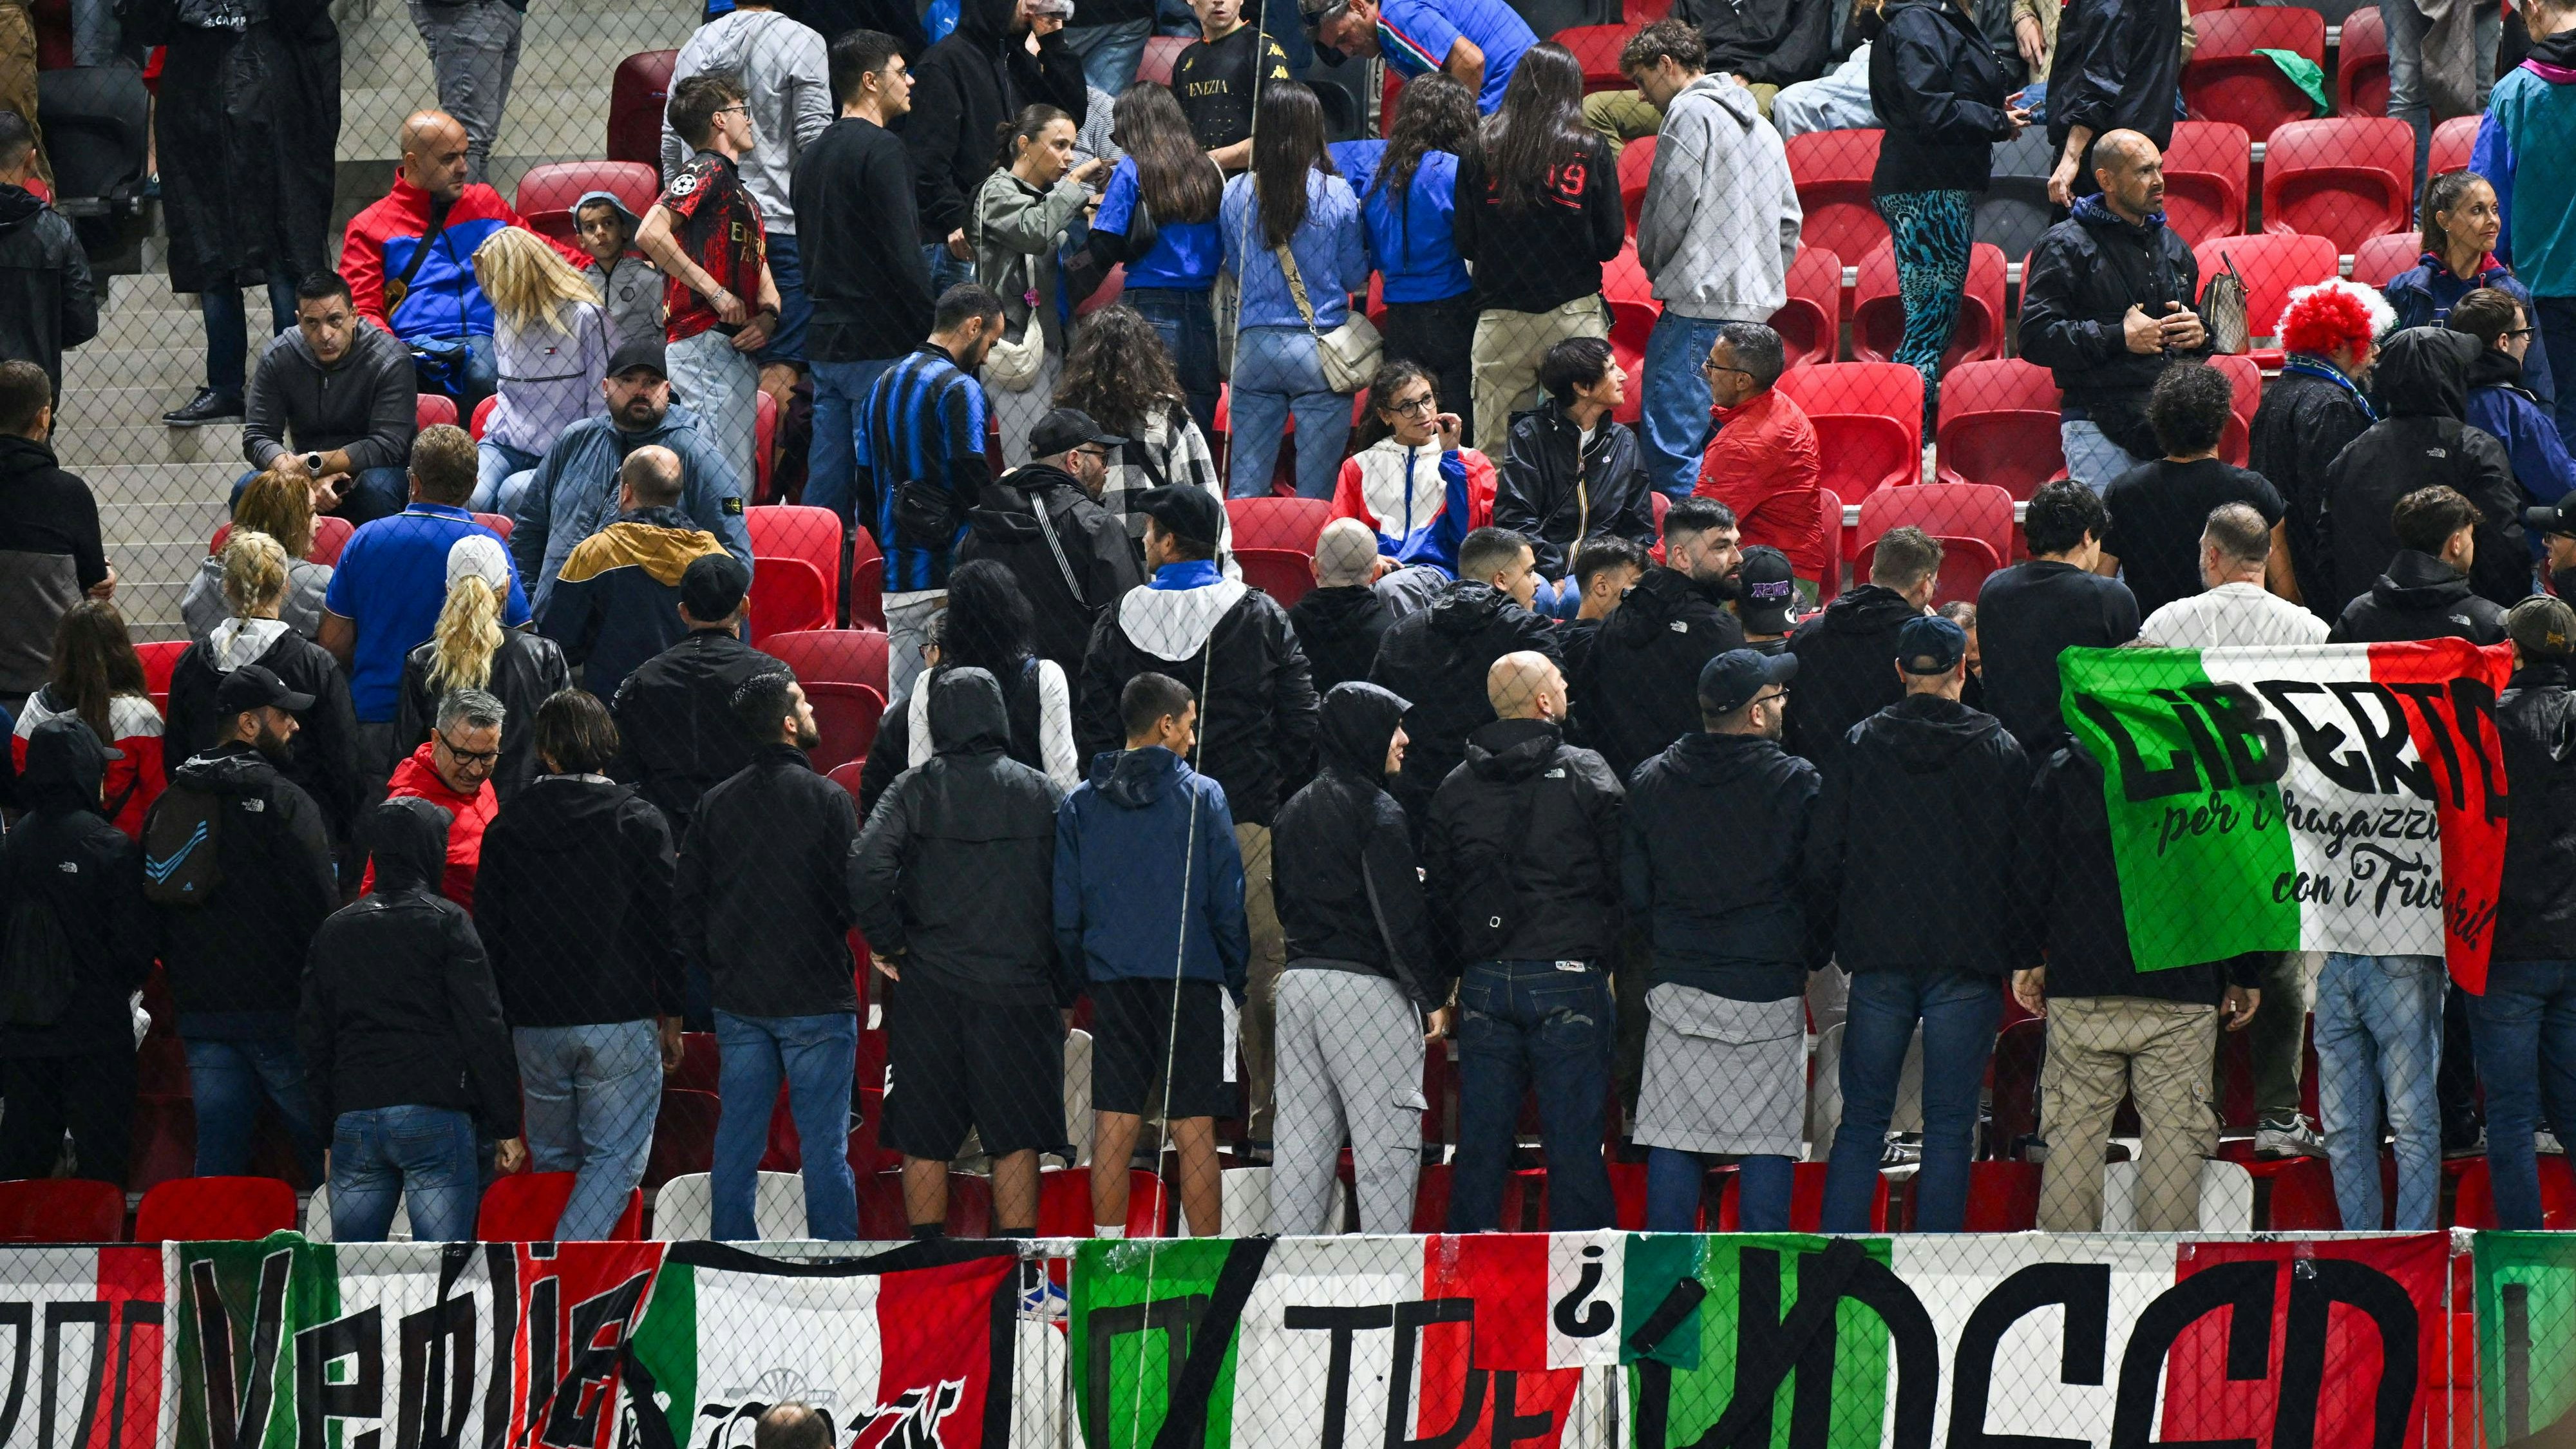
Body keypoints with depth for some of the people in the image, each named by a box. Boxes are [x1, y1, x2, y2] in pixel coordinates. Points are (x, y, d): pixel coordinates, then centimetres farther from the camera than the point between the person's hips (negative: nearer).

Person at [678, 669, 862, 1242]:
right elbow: (857, 894, -11)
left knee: (737, 1139, 9)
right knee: (824, 1141, -1)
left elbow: (686, 903, 7)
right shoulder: (825, 798, -9)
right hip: (815, 1000, -5)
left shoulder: (715, 804, 5)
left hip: (739, 1001, 5)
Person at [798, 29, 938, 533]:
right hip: (880, 343, -8)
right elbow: (903, 255, -17)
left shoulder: (811, 154, 15)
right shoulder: (882, 151, -12)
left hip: (824, 340, 8)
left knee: (825, 483, 9)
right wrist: (933, 330, -12)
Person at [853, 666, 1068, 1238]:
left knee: (924, 1145, 8)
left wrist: (885, 943, -3)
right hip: (1018, 992, 0)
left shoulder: (914, 789, -1)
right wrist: (1065, 988, 6)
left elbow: (867, 867, -16)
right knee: (1016, 1143, 4)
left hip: (930, 992, 0)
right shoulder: (1044, 795, 2)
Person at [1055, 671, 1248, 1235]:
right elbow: (1228, 899, -2)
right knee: (1193, 1128, -2)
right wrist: (1237, 978, 7)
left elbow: (1064, 911, 8)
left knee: (1114, 1124, 4)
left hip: (1112, 978, 3)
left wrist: (1078, 975, 16)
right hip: (1189, 977, -3)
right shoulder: (1201, 796, -2)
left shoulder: (1080, 804, 7)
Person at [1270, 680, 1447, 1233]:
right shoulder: (1376, 812, -11)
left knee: (1302, 1142, 9)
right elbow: (1402, 915, -14)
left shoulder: (1294, 812, 15)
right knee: (1386, 1144, -5)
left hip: (1298, 980, 8)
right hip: (1365, 984, -8)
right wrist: (1433, 995, -10)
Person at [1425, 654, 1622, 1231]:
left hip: (1484, 984, 4)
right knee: (1574, 1143, -1)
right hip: (1568, 978, -4)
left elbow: (1437, 893, 11)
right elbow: (1623, 879, -3)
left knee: (1481, 1141, 8)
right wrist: (1606, 956, 11)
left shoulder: (1455, 788, 7)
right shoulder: (1587, 776, -5)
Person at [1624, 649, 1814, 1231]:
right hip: (1769, 995, -3)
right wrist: (1804, 959, 14)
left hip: (1678, 987, 3)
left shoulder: (1650, 781, 4)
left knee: (1673, 1139, 5)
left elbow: (1632, 890, 9)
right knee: (1767, 1143, 2)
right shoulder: (1794, 783, -8)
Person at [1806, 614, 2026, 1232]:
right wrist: (2023, 955, 7)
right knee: (1949, 1127, 2)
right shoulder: (2001, 752, -1)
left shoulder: (1860, 746, 2)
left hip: (1879, 956, 1)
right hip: (1970, 962, -1)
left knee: (1861, 1122, 8)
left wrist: (1829, 937, 13)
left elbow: (1822, 856, 3)